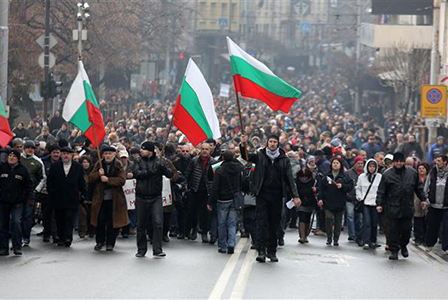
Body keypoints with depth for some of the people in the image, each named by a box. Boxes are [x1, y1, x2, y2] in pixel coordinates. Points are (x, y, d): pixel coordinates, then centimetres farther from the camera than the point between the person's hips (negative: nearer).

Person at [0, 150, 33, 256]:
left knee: (16, 222, -14)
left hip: (17, 202, -2)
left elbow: (28, 184, 9)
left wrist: (29, 196, 1)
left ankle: (17, 247, -9)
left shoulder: (22, 169, 2)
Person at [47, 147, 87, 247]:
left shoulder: (78, 167, 6)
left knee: (70, 219, -10)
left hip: (72, 199, -2)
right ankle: (61, 238, 16)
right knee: (59, 220, 6)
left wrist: (84, 195, 1)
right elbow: (49, 182, 8)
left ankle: (68, 238, -14)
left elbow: (82, 183, 7)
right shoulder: (55, 166, 7)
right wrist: (52, 193, 0)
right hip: (58, 200, 2)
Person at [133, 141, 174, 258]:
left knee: (158, 223, -10)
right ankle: (141, 249, 18)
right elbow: (137, 174, -13)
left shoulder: (160, 161, 2)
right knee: (141, 225, 7)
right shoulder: (139, 162, 5)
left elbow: (170, 174, -8)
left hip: (156, 197, -1)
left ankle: (157, 250, -6)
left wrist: (162, 166, -25)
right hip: (141, 198, 1)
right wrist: (152, 171, -20)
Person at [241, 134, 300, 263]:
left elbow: (290, 178, 4)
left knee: (274, 224, 6)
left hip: (276, 196, 1)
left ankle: (272, 251, 14)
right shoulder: (260, 156, 7)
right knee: (261, 222, -9)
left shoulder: (284, 160, 7)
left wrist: (295, 196, -4)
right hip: (262, 195, -1)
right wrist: (243, 145, -25)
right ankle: (261, 251, -12)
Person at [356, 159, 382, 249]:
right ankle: (366, 242, -10)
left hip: (375, 203, 1)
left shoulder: (380, 177, 1)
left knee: (374, 223, 5)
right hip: (365, 202, 0)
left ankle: (373, 241, 17)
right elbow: (358, 188, 16)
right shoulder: (362, 177, 5)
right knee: (367, 222, -9)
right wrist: (359, 197, 5)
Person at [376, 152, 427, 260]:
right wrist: (379, 204, -5)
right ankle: (394, 250, 8)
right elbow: (381, 191, 1)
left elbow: (418, 188, 17)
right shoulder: (387, 174, -1)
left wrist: (423, 199, 13)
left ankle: (403, 245, 32)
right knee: (394, 230, -1)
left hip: (408, 207, 2)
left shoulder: (412, 173, 7)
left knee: (407, 229, 7)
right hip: (393, 208, -2)